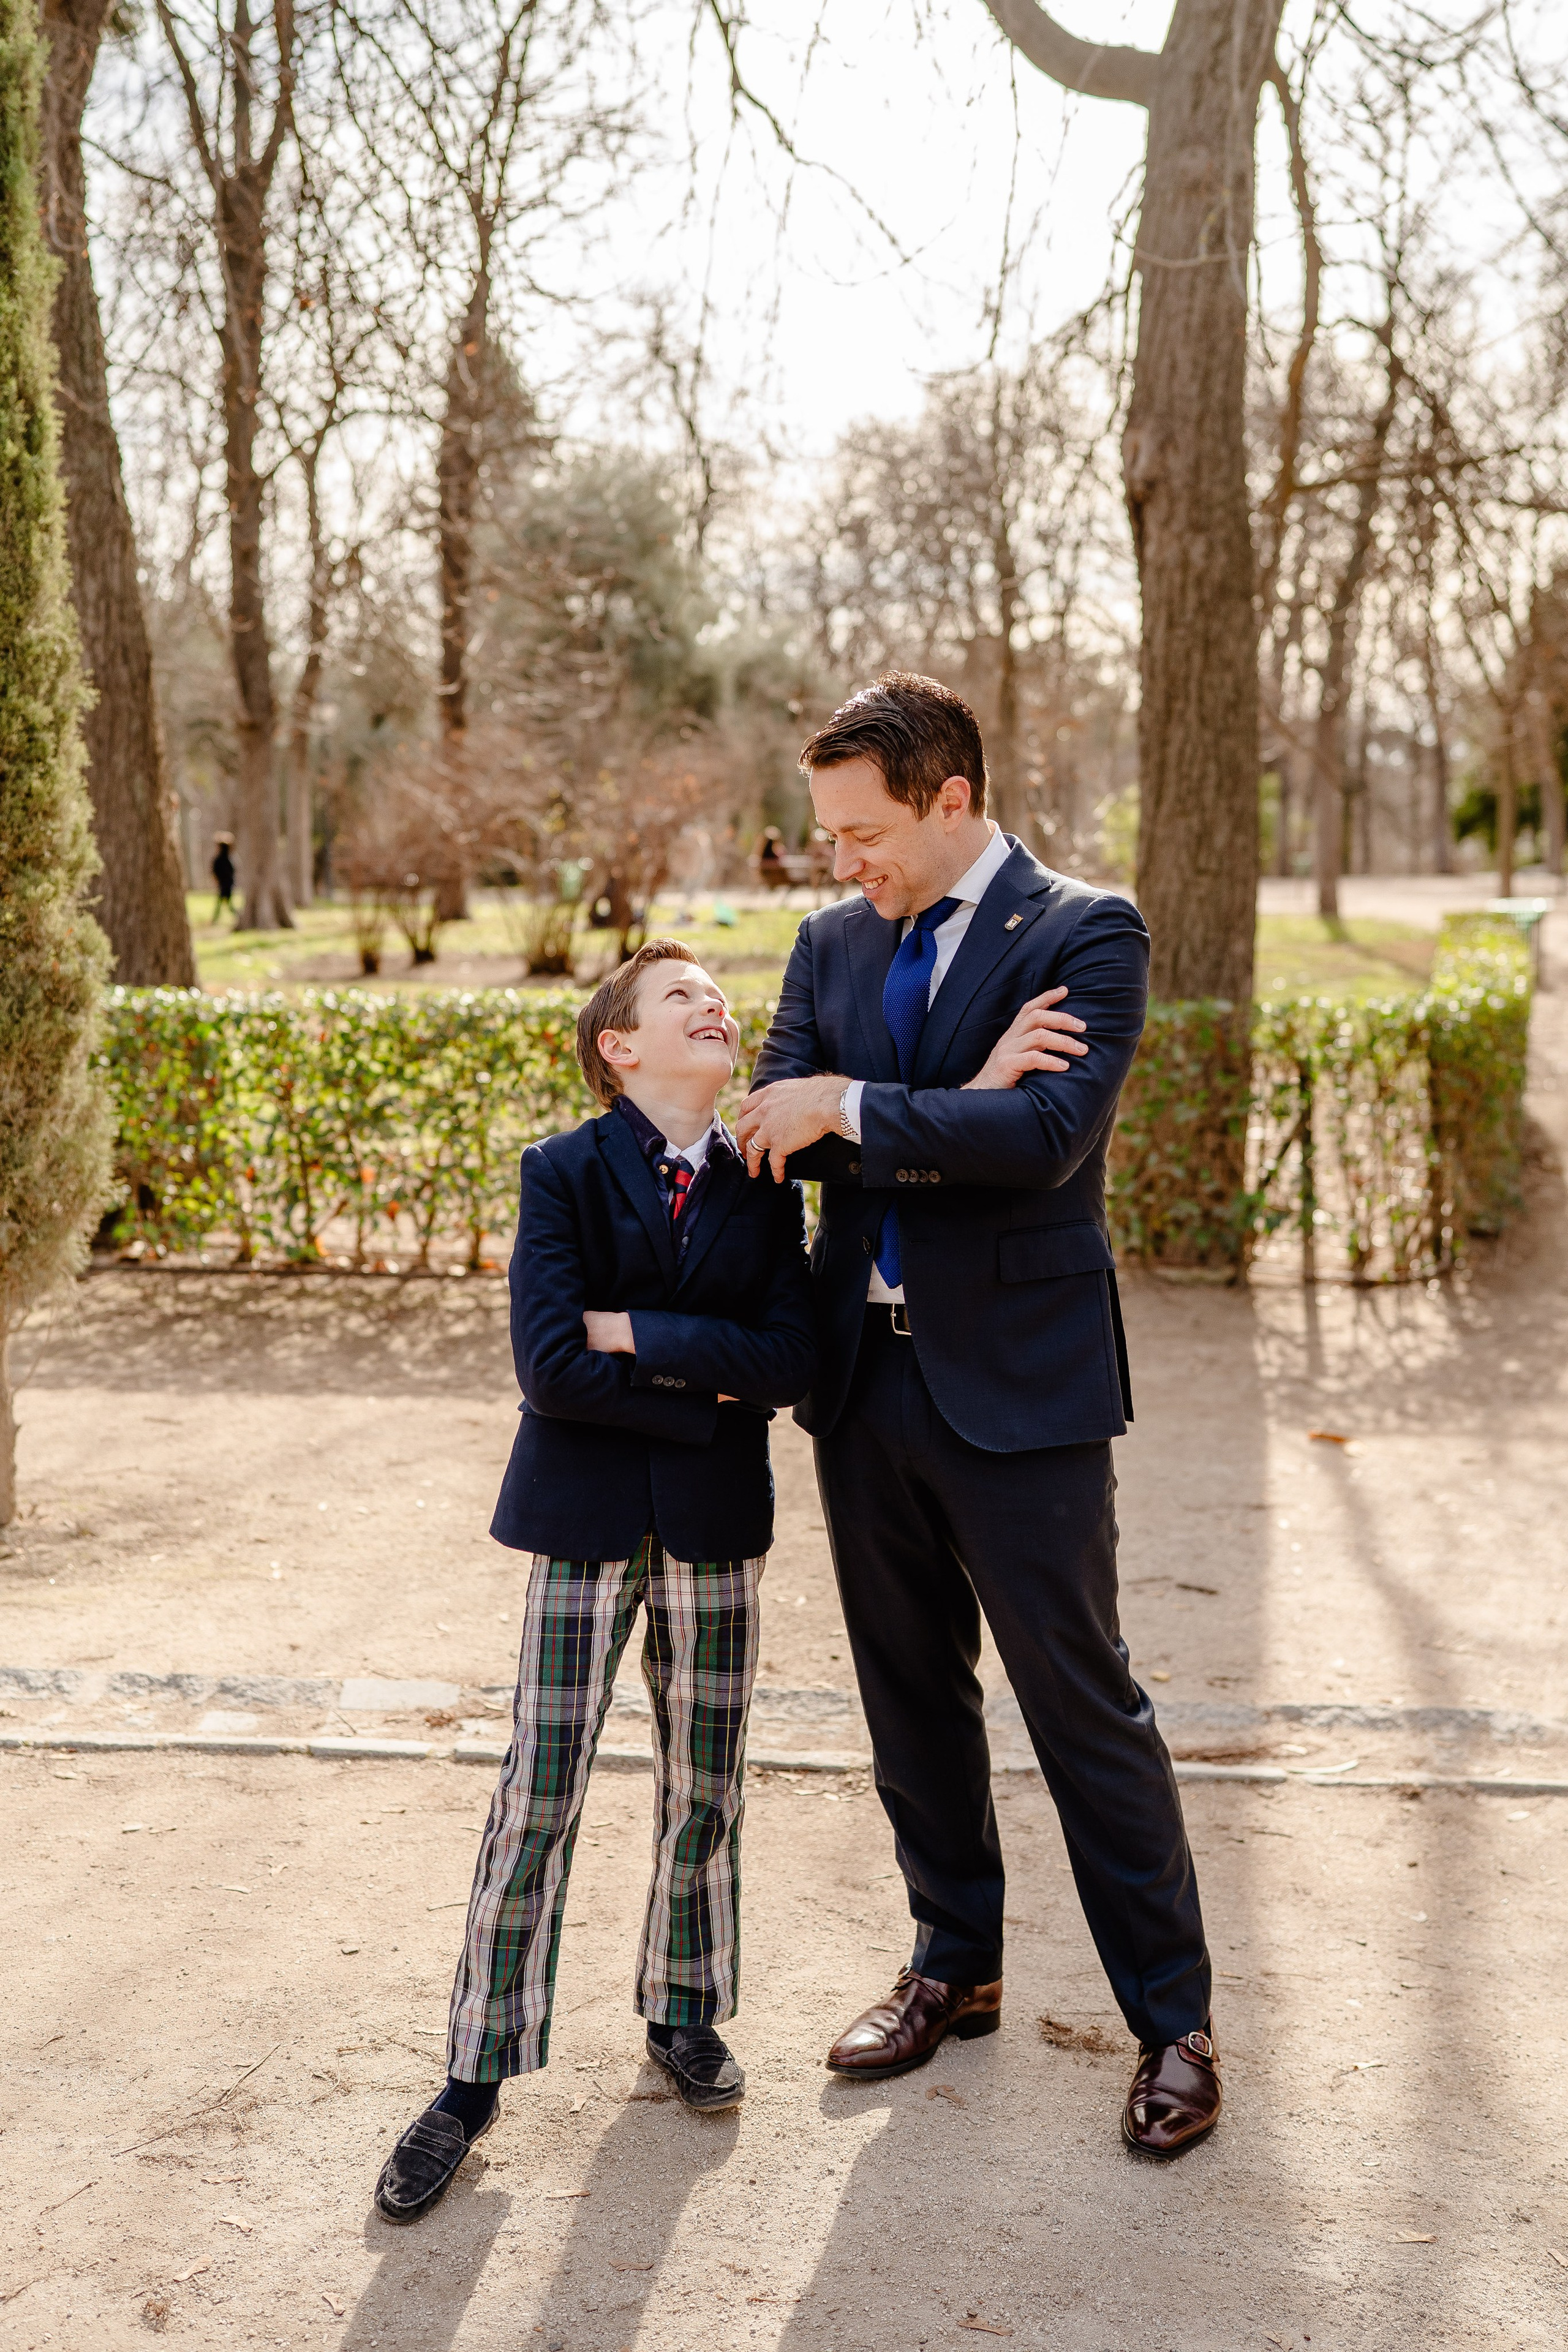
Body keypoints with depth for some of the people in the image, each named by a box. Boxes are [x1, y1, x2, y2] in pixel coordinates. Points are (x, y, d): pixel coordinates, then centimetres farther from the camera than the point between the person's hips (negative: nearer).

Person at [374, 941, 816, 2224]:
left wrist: (639, 1334, -16)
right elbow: (549, 1368, -17)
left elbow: (789, 1362, -10)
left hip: (716, 1523, 3)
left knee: (705, 1789, 12)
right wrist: (704, 1391, -13)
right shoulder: (564, 1173, -5)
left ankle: (686, 2011, 33)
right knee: (536, 1796, -1)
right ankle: (478, 2073, 11)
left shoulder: (764, 1184, 3)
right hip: (583, 1523, -3)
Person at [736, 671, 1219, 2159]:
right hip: (865, 1370, 6)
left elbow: (1045, 1136, -22)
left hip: (1016, 1379, -6)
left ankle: (1171, 2019, 18)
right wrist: (955, 1102, -15)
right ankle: (954, 1965, 35)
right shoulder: (834, 941, 9)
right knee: (912, 1696, 17)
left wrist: (851, 1108, -18)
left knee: (1084, 1703, 2)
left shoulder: (1085, 934, -8)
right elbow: (773, 1127, -3)